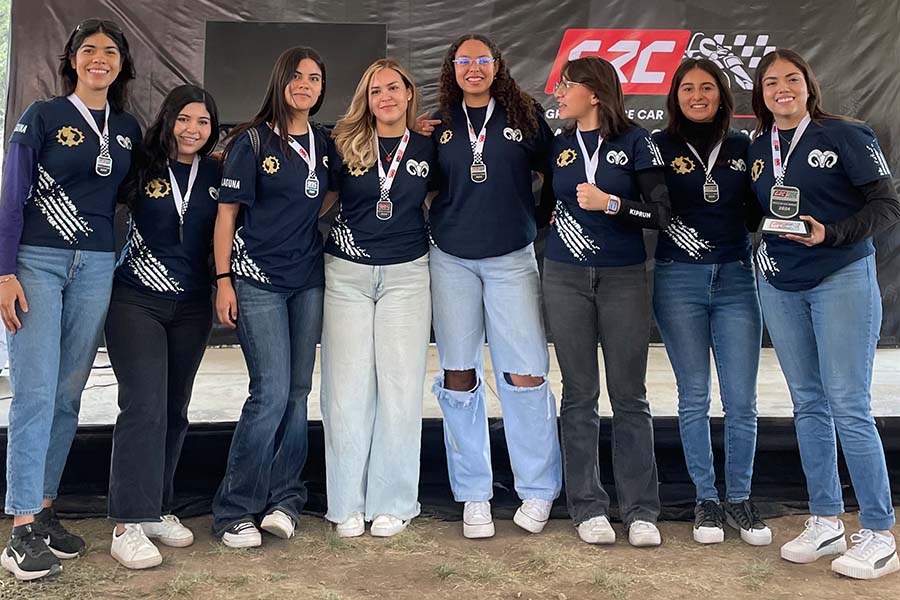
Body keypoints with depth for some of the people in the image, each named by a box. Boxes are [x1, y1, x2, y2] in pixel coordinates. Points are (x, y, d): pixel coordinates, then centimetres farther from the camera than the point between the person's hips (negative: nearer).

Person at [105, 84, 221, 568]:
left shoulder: (216, 173, 5)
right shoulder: (140, 167, -3)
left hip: (191, 306, 4)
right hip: (137, 301, -4)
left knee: (174, 410, 9)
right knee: (144, 405, -13)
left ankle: (157, 509, 21)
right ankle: (127, 524, -9)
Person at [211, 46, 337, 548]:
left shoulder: (325, 144, 10)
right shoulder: (253, 141, -3)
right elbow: (227, 213, -4)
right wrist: (223, 280, -9)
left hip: (308, 280, 5)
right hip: (257, 279, -5)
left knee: (298, 392, 5)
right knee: (272, 392, -11)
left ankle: (283, 500, 16)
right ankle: (236, 511, 1)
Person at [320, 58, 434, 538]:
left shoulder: (427, 147, 5)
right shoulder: (344, 144, 3)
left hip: (406, 273, 1)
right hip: (346, 273, 0)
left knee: (400, 386, 1)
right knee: (347, 386, 0)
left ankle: (392, 503, 12)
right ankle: (347, 503, 11)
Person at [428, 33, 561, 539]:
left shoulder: (525, 116, 4)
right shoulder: (439, 125, 9)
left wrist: (545, 219, 3)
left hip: (512, 259, -1)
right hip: (452, 260, 2)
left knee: (525, 373, -5)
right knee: (459, 376, 2)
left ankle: (539, 491, 11)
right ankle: (473, 496, 13)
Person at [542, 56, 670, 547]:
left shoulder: (635, 142, 0)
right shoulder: (558, 146, 10)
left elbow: (661, 213, -5)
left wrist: (610, 203, -15)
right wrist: (555, 217, 6)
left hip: (624, 278, -2)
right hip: (565, 278, 3)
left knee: (629, 395, 1)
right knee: (579, 395, 4)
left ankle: (641, 511, 9)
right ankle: (587, 507, 13)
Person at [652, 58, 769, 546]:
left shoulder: (742, 147, 10)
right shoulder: (659, 147, 3)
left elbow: (756, 213, 12)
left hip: (735, 278, 2)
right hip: (679, 280, -2)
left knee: (741, 400, 1)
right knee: (694, 398, 5)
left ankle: (740, 498, 17)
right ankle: (706, 500, 17)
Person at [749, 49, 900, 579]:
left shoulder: (845, 136, -5)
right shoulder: (757, 150, 10)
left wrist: (829, 234, -20)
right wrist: (767, 230, -2)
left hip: (842, 279, -5)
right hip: (781, 286, 5)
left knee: (849, 407, -8)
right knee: (808, 405, 9)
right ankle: (826, 522, 19)